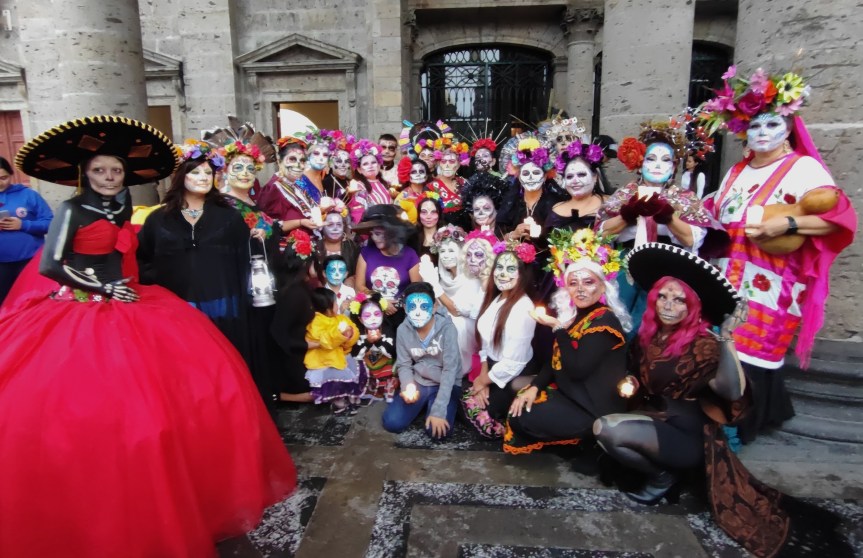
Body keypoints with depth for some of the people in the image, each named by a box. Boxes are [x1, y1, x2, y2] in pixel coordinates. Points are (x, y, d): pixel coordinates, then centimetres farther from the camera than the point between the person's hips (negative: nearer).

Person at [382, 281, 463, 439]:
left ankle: (431, 407, 9)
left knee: (438, 430, -26)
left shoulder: (447, 329, -22)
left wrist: (438, 410, -27)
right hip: (418, 382, 3)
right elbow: (403, 365, -1)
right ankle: (423, 405, 15)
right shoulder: (403, 330, -10)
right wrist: (408, 386, -24)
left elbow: (450, 370, -22)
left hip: (446, 384, -3)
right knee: (392, 422, -14)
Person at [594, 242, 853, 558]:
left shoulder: (702, 344, -18)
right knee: (602, 428, -16)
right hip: (653, 421, 7)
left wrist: (726, 340, -45)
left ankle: (662, 475, 1)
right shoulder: (647, 336, 0)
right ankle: (661, 468, 6)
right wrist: (630, 383, -3)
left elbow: (732, 392, -35)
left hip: (687, 434, -7)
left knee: (608, 429, -26)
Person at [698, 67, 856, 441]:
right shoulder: (738, 171, 17)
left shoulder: (803, 167, -5)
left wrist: (787, 223, -27)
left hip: (768, 286, -6)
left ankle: (736, 427, 11)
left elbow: (837, 216, -15)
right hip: (727, 281, 6)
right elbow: (718, 217, 26)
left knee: (749, 353, -4)